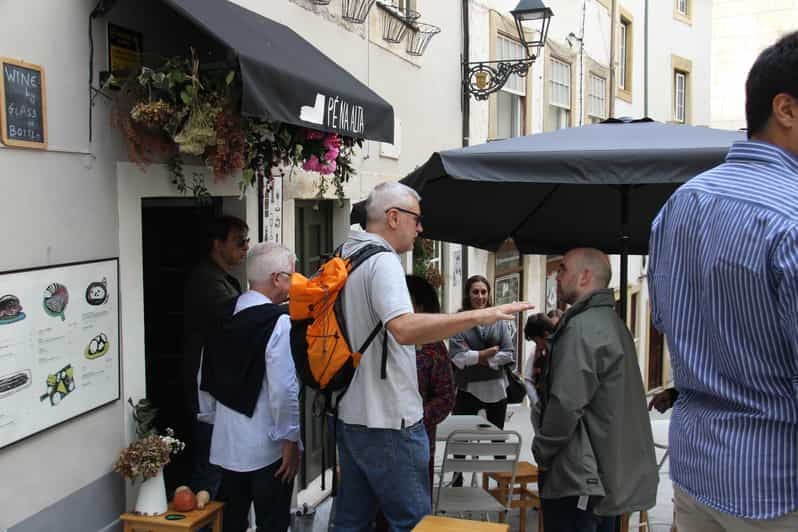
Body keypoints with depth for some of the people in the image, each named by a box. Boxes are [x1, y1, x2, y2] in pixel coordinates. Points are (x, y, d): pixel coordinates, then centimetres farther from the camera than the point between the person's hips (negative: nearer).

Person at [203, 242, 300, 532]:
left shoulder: (223, 318, 4)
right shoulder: (278, 322, -18)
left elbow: (207, 377, 10)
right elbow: (284, 389, -21)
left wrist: (211, 418, 20)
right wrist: (290, 439, -12)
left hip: (227, 441, 7)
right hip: (266, 445, -7)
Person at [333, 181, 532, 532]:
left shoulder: (344, 259, 12)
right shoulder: (382, 261, -18)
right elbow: (404, 328, -34)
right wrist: (479, 316, -35)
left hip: (348, 415, 10)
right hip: (388, 421, -9)